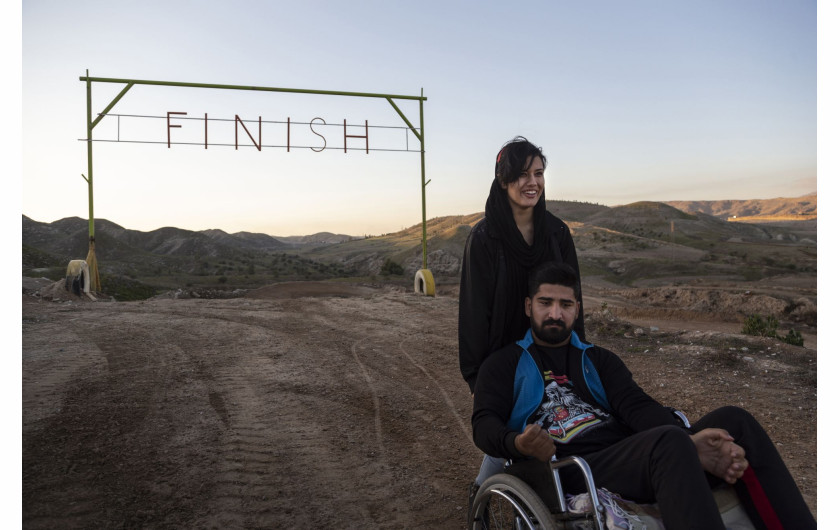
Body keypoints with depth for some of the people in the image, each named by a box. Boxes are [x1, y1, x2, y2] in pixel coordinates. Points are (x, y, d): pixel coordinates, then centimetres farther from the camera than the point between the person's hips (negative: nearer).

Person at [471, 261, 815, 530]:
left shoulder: (600, 361, 24)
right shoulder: (504, 365, 13)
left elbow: (637, 406, 6)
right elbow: (484, 424, -2)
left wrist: (688, 442, -17)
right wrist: (519, 444, -27)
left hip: (634, 458, 5)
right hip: (574, 471, -5)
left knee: (734, 421, -16)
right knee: (669, 441, -34)